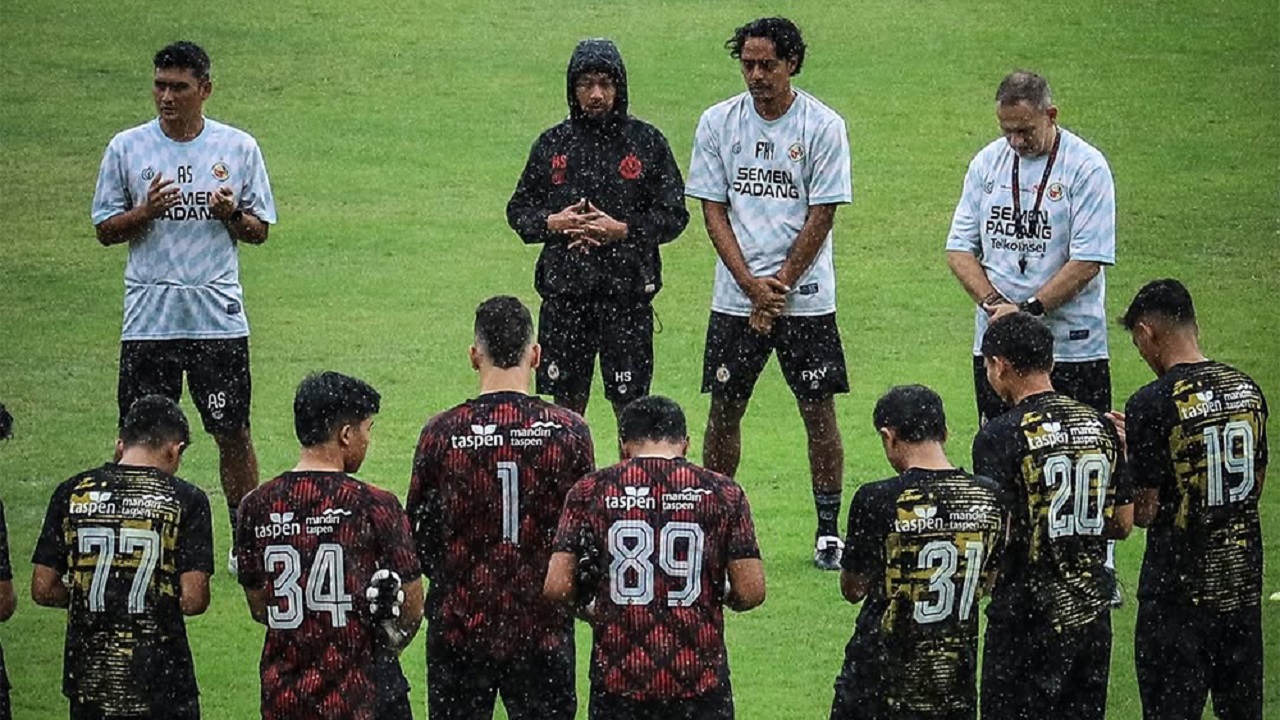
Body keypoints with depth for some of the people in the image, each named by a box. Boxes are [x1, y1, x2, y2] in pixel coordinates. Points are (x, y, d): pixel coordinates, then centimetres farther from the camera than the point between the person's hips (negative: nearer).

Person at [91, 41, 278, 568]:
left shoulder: (239, 148, 4)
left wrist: (232, 213, -13)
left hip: (220, 319, 0)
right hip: (148, 320, 0)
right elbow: (105, 229, 7)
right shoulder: (127, 148, 3)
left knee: (233, 433, 3)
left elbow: (260, 230, 10)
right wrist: (145, 212, -13)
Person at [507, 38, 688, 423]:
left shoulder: (647, 142, 1)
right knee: (566, 403, 8)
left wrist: (621, 230, -14)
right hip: (564, 292, 2)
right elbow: (519, 209, 12)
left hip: (627, 292, -2)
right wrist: (552, 223, -9)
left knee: (630, 405, 2)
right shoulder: (553, 144, 7)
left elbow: (674, 214, -1)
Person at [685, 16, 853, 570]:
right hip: (735, 294, 2)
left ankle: (829, 530, 7)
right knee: (724, 408, 3)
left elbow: (821, 217, -6)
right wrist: (752, 285, -9)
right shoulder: (718, 123, 2)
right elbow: (713, 211, 2)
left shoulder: (823, 126, -5)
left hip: (806, 296, -2)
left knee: (818, 409, 0)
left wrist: (779, 287, -10)